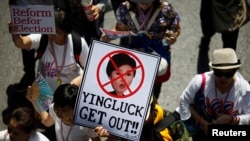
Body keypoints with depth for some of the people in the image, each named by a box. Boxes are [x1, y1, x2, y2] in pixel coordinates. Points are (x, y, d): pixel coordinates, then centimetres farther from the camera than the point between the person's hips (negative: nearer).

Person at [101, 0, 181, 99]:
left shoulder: (166, 9, -11)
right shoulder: (125, 8, -6)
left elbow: (176, 28, 2)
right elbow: (120, 28, 7)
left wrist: (173, 36, -22)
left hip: (158, 52, -1)